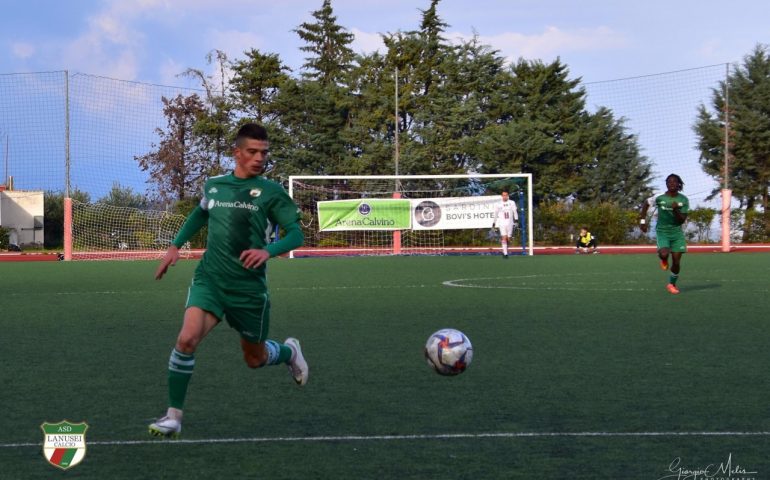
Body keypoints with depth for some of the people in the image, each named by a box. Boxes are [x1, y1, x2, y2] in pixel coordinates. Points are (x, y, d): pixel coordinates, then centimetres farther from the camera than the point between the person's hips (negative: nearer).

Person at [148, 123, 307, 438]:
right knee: (187, 338, -23)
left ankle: (289, 352, 49)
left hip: (249, 287, -1)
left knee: (255, 359, 12)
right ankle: (173, 416, -10)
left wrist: (268, 251, -26)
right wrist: (175, 246, 21)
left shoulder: (271, 192, -4)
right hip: (209, 279, 1)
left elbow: (296, 234, -8)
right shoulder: (213, 186, 7)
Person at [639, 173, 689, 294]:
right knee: (664, 254, -28)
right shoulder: (659, 198, -8)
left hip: (677, 232, 2)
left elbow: (682, 220, -7)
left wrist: (676, 210, -24)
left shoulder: (683, 200, -5)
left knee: (676, 261, -1)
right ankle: (663, 260, 12)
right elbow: (645, 205, 10)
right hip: (662, 231, -2)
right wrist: (642, 221, 5)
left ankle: (672, 284, 24)